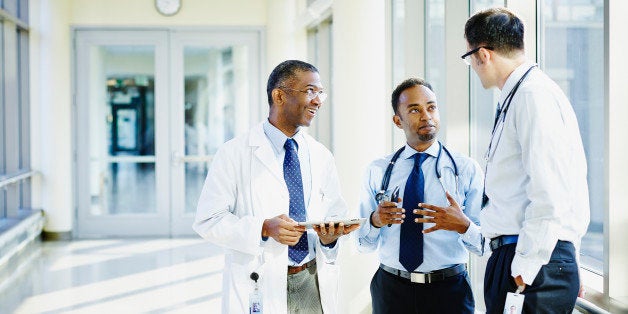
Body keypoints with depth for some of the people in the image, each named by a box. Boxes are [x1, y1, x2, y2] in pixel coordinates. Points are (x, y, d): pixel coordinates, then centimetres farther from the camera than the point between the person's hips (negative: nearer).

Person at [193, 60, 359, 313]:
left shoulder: (322, 156, 8)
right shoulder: (234, 154, -6)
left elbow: (336, 213, 10)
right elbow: (208, 220, -10)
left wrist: (330, 235, -14)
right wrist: (264, 228, -23)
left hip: (315, 285, 4)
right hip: (259, 287, -4)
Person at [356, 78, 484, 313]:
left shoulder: (467, 169, -2)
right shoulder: (377, 171, 4)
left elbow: (483, 245, -6)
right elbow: (363, 244, 4)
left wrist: (463, 225, -26)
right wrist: (376, 221, -16)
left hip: (448, 291, -1)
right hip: (391, 289, 2)